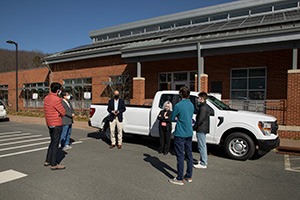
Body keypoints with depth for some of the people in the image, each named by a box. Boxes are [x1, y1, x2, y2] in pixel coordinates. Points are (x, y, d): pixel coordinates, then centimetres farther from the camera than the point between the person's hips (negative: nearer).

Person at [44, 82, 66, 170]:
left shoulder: (46, 98, 8)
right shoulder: (56, 99, -19)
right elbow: (63, 112, -15)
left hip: (49, 124, 9)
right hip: (57, 124, -9)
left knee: (52, 142, 20)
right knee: (55, 143, -2)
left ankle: (48, 161, 27)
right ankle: (53, 164, 4)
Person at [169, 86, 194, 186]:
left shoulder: (178, 105, -16)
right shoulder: (191, 105, 7)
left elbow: (172, 119, -7)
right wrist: (180, 118, 5)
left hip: (180, 134, -7)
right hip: (189, 133, 7)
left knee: (180, 156, 0)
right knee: (189, 155, 15)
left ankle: (180, 179, 9)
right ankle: (189, 176, 27)